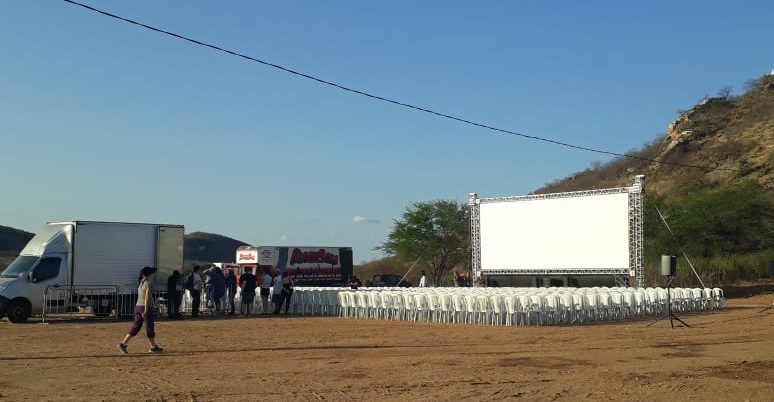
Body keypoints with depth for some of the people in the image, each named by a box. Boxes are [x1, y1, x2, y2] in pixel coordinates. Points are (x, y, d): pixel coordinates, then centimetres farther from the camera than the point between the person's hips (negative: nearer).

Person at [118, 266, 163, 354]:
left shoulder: (140, 284, 13)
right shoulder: (148, 284, -13)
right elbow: (147, 298, -19)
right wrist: (146, 310, -21)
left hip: (138, 306, 8)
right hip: (146, 307, -8)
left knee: (136, 327, 9)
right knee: (149, 327, 3)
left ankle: (123, 343, 1)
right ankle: (153, 347, 13)